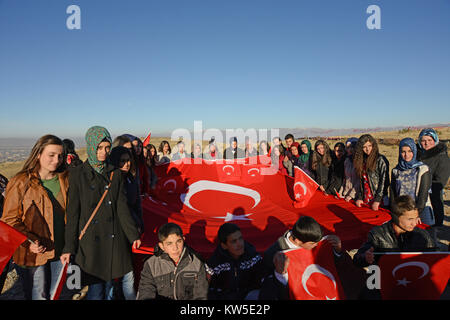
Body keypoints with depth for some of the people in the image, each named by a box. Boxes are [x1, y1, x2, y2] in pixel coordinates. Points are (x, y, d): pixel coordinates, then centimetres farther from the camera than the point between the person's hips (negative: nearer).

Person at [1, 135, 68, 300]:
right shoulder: (21, 183, -11)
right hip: (33, 254, -4)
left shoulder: (64, 179, 2)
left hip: (59, 250, 4)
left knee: (55, 294, 18)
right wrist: (29, 242, -21)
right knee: (38, 296, 8)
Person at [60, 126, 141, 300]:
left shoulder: (115, 174, 5)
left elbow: (122, 207, 3)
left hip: (114, 239, 3)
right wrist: (69, 247, -5)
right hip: (90, 240, -2)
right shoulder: (77, 175, -3)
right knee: (96, 288, 3)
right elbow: (73, 213, -3)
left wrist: (133, 235, -2)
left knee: (108, 283, 13)